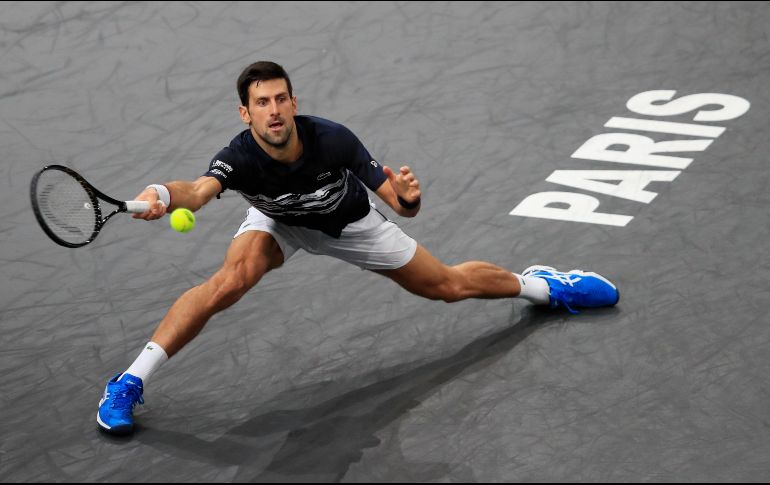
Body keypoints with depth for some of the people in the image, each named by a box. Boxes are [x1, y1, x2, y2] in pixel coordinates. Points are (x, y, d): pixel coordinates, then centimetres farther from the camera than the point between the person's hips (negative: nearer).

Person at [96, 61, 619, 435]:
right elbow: (199, 191, -61)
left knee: (449, 284, 11)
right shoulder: (239, 159, -38)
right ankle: (130, 383, -22)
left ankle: (537, 284, 43)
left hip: (349, 224, 1)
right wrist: (164, 195, -83)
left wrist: (407, 196, -52)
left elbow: (401, 204, -28)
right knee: (231, 280, -32)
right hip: (280, 223, -1)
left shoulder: (333, 140, -37)